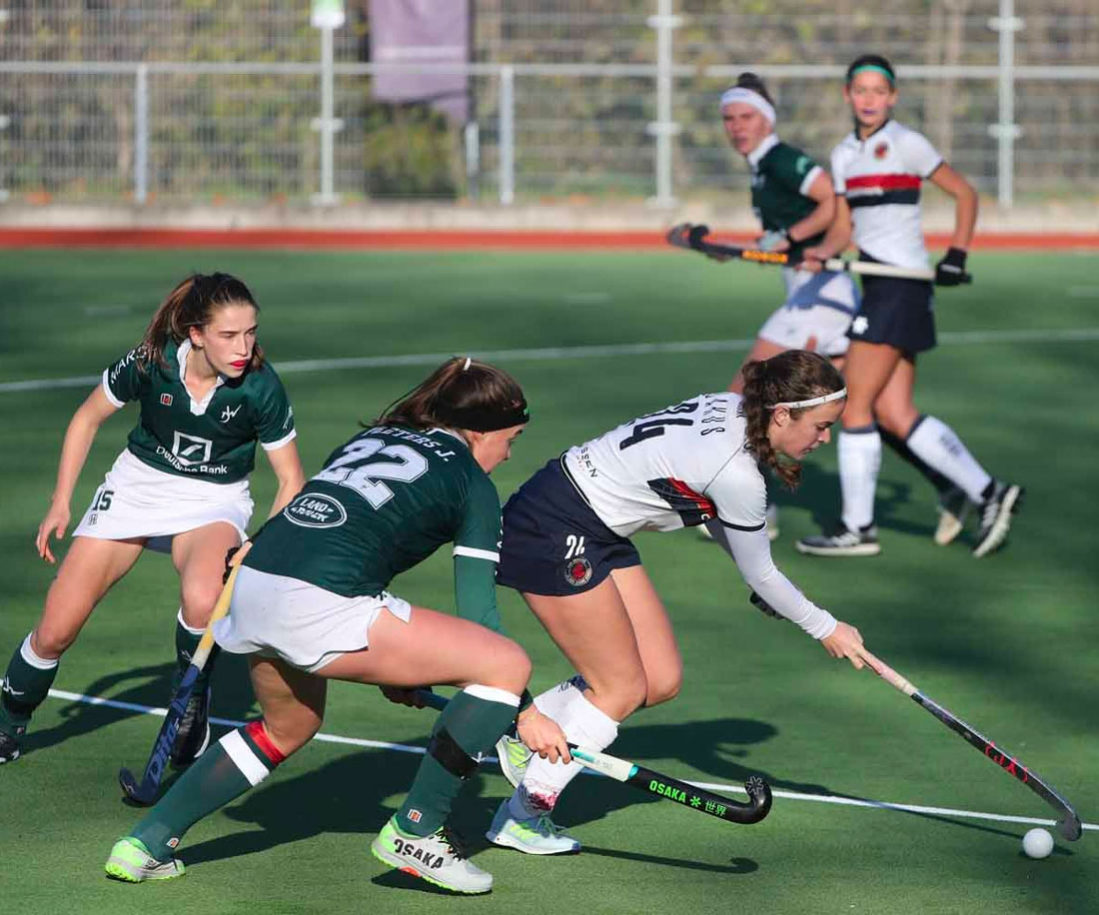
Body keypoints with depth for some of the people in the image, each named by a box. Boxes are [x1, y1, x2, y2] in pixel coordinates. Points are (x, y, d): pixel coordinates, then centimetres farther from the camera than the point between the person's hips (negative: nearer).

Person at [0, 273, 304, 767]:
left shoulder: (260, 387, -24)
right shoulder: (152, 361, -21)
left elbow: (291, 479, -12)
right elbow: (88, 417, -2)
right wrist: (60, 502, -5)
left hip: (213, 501, -2)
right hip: (139, 482, 2)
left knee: (202, 600, -36)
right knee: (56, 629, -3)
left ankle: (191, 698, -5)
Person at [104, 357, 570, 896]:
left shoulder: (371, 440, 29)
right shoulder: (470, 483, 9)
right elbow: (477, 614, 5)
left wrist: (383, 663, 36)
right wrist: (523, 713, 10)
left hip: (251, 587, 8)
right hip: (318, 605, -8)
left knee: (289, 726, 35)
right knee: (508, 663, -1)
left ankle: (145, 844, 31)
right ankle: (415, 833, 5)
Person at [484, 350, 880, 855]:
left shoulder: (732, 409, 0)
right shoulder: (737, 474, -25)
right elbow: (760, 576, -10)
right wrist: (825, 628, 4)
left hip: (598, 534, 9)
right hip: (553, 533, -9)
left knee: (661, 680, 7)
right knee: (621, 689, -2)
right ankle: (522, 816, 8)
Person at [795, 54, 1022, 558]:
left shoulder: (906, 144, -5)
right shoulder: (844, 154, 15)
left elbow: (965, 193, 0)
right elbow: (843, 227, 15)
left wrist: (956, 255, -8)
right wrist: (821, 251, -5)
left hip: (904, 281, -8)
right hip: (877, 287, 8)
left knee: (855, 404, -7)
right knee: (893, 414, 2)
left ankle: (857, 528, 0)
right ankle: (988, 493, 6)